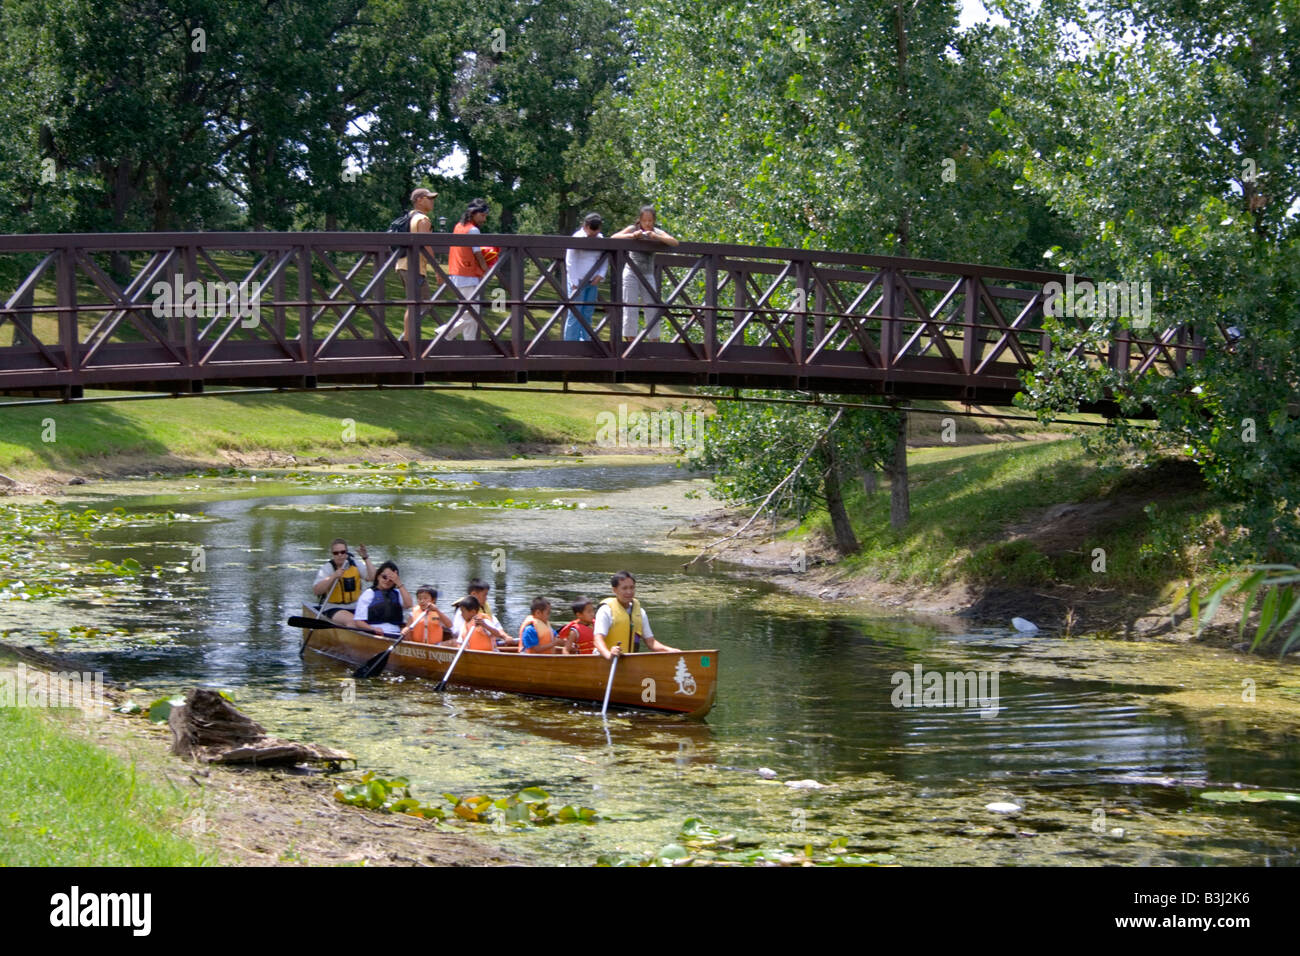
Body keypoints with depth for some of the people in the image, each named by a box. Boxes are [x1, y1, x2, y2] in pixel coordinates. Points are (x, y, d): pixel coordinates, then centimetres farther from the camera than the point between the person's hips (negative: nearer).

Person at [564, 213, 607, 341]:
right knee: (575, 314, -7)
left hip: (592, 282, 6)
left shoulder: (600, 239, 9)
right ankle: (570, 341, -5)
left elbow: (604, 259, 17)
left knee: (587, 314, 8)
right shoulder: (577, 238, -9)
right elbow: (570, 262, -10)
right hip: (578, 282, -6)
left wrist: (600, 275, -1)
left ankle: (585, 340, 13)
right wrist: (575, 284, -14)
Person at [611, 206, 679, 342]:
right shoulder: (633, 229, -4)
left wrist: (656, 237, -30)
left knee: (653, 309, 2)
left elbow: (674, 242, -15)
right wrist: (632, 235, -31)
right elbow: (613, 237, -16)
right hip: (631, 273, -2)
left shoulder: (657, 233, 0)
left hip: (648, 275, 2)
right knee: (630, 308, -6)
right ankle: (630, 339, -2)